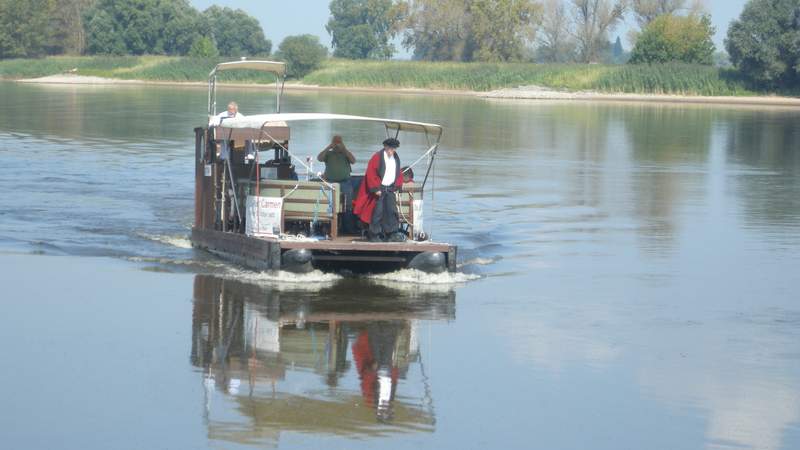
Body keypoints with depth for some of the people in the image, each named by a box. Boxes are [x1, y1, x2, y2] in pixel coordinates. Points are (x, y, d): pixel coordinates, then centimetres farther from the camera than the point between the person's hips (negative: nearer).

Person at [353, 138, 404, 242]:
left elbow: (399, 174, 20)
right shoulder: (377, 157, -11)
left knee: (392, 211, 2)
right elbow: (371, 174, -14)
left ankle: (393, 234, 4)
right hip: (378, 189, -6)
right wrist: (376, 189, -17)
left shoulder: (396, 158, 9)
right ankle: (374, 236, 1)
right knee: (377, 212, -4)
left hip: (390, 189, 6)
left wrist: (397, 186, 7)